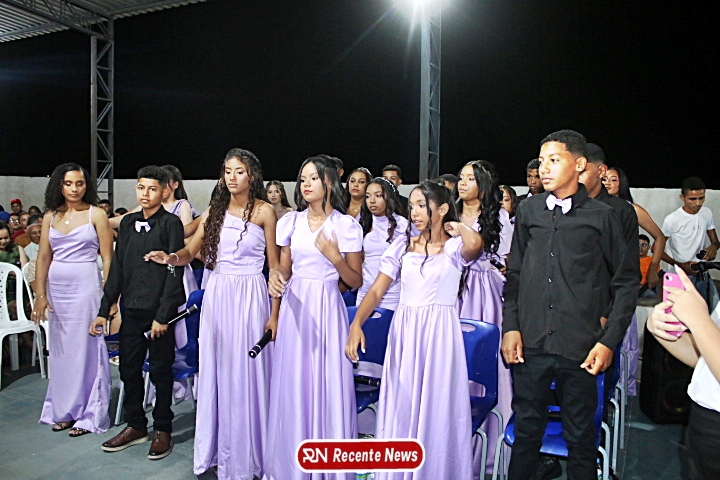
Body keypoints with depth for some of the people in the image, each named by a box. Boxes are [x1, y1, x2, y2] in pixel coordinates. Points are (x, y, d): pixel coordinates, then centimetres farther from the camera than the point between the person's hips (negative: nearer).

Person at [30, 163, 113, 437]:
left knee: (86, 348, 0)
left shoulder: (96, 215, -3)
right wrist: (40, 295, 1)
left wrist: (108, 295, -11)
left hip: (86, 285, -4)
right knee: (60, 350, 11)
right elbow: (43, 258, 8)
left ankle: (88, 414, 12)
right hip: (56, 288, 4)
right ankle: (64, 410, 25)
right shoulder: (51, 216, 8)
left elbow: (108, 258, -5)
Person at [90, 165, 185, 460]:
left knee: (160, 370, 6)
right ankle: (135, 425, 30)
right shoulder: (128, 223, 9)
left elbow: (174, 272, -11)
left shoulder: (171, 223, -7)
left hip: (159, 310, -5)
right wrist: (104, 310, 8)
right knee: (128, 367, 12)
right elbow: (117, 267, 11)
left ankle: (163, 430, 22)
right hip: (131, 309, 6)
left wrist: (163, 315, -15)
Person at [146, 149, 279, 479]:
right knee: (217, 371, 10)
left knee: (247, 373, 3)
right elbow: (190, 252, 4)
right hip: (217, 294, 4)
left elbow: (275, 265, -4)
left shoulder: (264, 211, -3)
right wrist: (171, 258, -20)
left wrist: (274, 314, -9)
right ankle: (219, 449, 27)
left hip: (250, 296, -4)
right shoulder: (215, 211, 10)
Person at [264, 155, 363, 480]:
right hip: (295, 307, 3)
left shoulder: (346, 226, -2)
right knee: (292, 384, 7)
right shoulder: (291, 222, 8)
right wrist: (275, 275, -10)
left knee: (329, 384, 0)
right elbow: (285, 270, 12)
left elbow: (356, 282, 1)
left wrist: (334, 256, -15)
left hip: (327, 308, -3)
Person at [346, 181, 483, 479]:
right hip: (404, 331, 3)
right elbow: (376, 291, 2)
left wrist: (457, 226, -10)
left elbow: (475, 244, -29)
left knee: (437, 409, 5)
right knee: (402, 408, 10)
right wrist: (356, 324, -12)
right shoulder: (403, 245, 7)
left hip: (439, 333, -3)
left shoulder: (455, 247, -2)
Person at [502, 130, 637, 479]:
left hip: (579, 347, -2)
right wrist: (510, 326, 1)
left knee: (580, 437, 12)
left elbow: (627, 281, 3)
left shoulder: (600, 216, -1)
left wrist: (609, 340, -4)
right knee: (526, 431, 13)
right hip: (530, 344, 2)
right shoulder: (528, 211, 6)